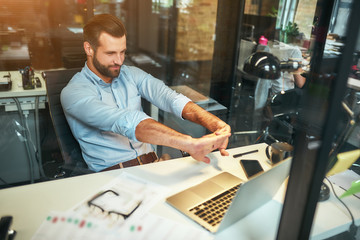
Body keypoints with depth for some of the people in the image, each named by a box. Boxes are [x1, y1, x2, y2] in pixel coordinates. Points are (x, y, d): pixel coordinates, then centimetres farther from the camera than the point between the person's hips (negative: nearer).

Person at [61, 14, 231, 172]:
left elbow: (168, 97, -8)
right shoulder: (73, 93, -9)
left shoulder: (131, 74, 8)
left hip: (151, 163, 4)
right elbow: (123, 122, -25)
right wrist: (190, 144, -36)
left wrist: (214, 123, -26)